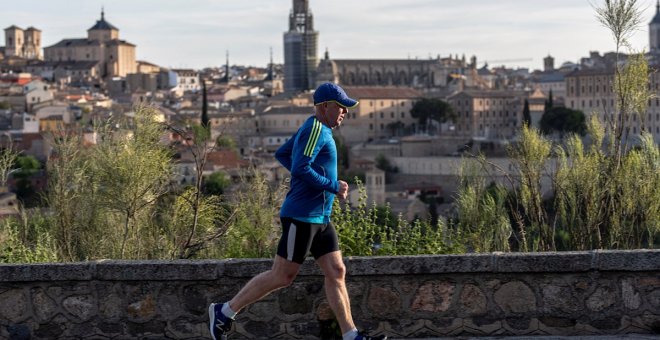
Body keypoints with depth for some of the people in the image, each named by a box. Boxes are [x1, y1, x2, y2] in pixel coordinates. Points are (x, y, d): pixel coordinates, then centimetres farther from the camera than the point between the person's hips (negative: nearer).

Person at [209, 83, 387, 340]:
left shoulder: (314, 129, 16)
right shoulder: (316, 130, -14)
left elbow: (282, 154, 25)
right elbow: (300, 169, -25)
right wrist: (333, 186, -17)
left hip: (320, 218, 10)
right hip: (302, 217, -10)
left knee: (336, 272, 4)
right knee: (282, 276, -4)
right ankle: (225, 311, 6)